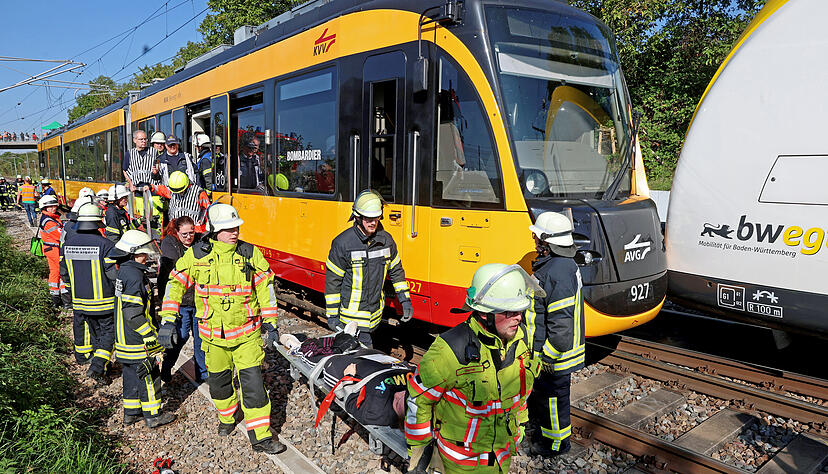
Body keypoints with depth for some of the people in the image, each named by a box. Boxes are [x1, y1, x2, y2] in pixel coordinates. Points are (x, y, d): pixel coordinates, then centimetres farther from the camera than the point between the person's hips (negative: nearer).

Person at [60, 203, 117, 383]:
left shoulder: (68, 242, -1)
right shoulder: (105, 244, -20)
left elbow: (64, 273, 10)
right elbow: (114, 275, -17)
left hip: (80, 301, 6)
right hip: (104, 301, -6)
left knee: (95, 331, 21)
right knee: (108, 331, 7)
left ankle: (100, 363, 32)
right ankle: (98, 366, -7)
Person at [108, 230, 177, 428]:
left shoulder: (124, 271, 10)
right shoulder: (135, 276, -22)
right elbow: (133, 313, -25)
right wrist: (150, 336, -19)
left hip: (125, 338, 10)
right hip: (138, 339, -10)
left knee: (132, 375, 19)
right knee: (148, 376, 2)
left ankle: (131, 413, 30)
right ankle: (153, 415, 12)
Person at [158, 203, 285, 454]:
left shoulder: (250, 253, -6)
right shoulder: (196, 255, -6)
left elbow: (265, 286, 2)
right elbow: (175, 283, 2)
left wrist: (270, 322, 2)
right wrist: (167, 321, -3)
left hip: (247, 332, -1)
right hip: (213, 333, 2)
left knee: (252, 382, -5)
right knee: (219, 380, 18)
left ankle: (261, 436, 5)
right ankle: (227, 417, 47)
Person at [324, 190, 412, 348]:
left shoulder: (386, 240, 2)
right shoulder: (342, 243, -12)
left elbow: (396, 271, 14)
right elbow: (332, 280, -7)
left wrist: (405, 301, 9)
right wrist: (332, 314, -7)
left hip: (375, 313, 5)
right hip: (352, 314, -5)